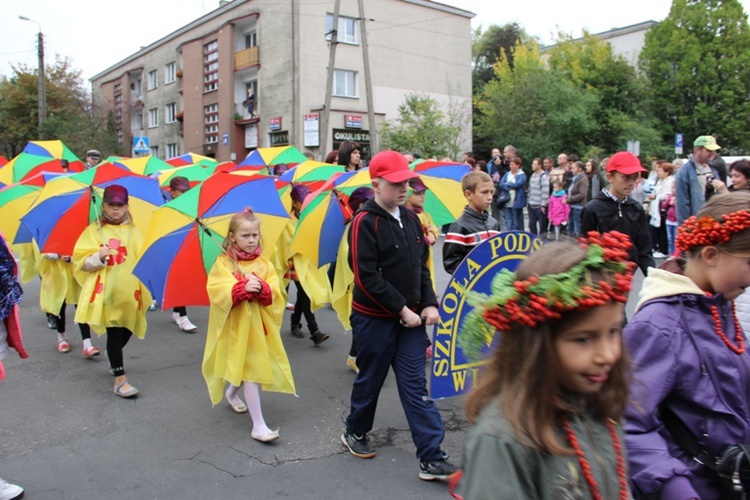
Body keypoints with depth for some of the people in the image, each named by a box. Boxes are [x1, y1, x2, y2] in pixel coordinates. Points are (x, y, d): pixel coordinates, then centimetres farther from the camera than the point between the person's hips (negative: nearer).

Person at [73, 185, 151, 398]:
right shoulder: (94, 230, 0)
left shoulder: (132, 231, 11)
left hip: (130, 291, 4)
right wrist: (99, 257, -20)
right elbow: (81, 262, -3)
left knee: (127, 330, 13)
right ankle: (120, 380, 0)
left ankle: (114, 361, 44)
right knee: (114, 332, -6)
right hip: (106, 292, -4)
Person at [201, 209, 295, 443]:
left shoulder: (264, 263, 3)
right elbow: (217, 292, -17)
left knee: (251, 368, 17)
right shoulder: (223, 262, -5)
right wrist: (242, 288, -31)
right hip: (237, 327, -4)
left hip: (259, 325, 4)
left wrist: (261, 288, -26)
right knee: (251, 371, -7)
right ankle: (258, 425, -2)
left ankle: (232, 394, 50)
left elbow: (275, 294, -5)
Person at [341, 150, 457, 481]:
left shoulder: (411, 220, 7)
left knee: (416, 385, 5)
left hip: (410, 317, 5)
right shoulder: (365, 222, -14)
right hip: (375, 319, -5)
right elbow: (367, 277, -19)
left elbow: (422, 266, 13)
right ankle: (355, 433, 38)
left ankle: (431, 459, 8)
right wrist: (402, 309, -18)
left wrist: (429, 304, 0)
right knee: (370, 380, 13)